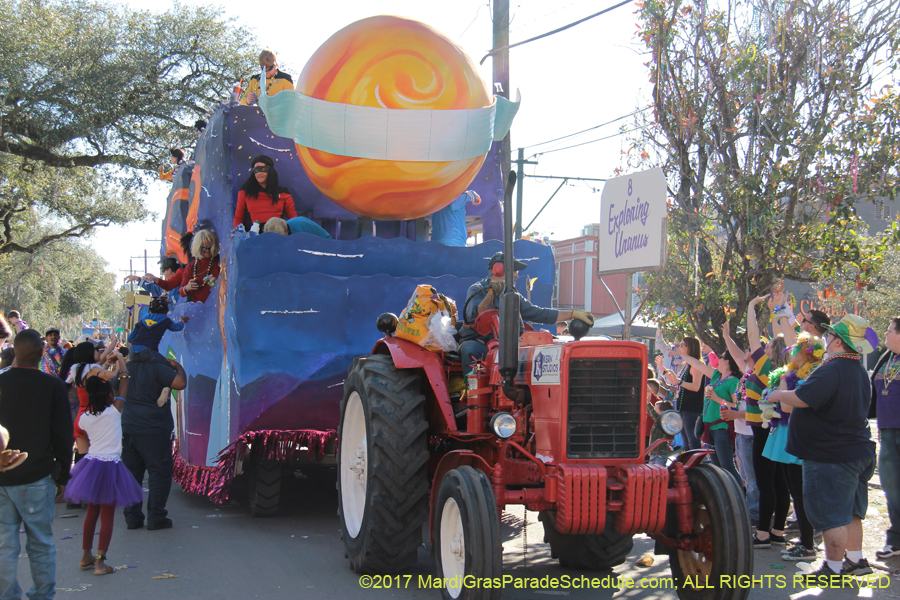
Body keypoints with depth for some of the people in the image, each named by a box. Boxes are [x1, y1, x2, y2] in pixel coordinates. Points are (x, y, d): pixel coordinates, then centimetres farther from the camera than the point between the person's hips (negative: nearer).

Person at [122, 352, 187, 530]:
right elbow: (180, 383, -22)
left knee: (131, 474, 12)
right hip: (154, 431, -5)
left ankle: (132, 517, 13)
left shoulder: (126, 369, 7)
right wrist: (178, 367, -3)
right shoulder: (157, 369, -12)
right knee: (160, 474, 2)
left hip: (128, 430, 6)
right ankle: (155, 518, 1)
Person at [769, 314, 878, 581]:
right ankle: (856, 560, 27)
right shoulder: (859, 371, 11)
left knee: (831, 514, -2)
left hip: (832, 456, -10)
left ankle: (833, 569, 5)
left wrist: (777, 395, -10)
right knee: (848, 511, 19)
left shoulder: (832, 370, -23)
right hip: (858, 451, 10)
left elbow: (802, 399, -29)